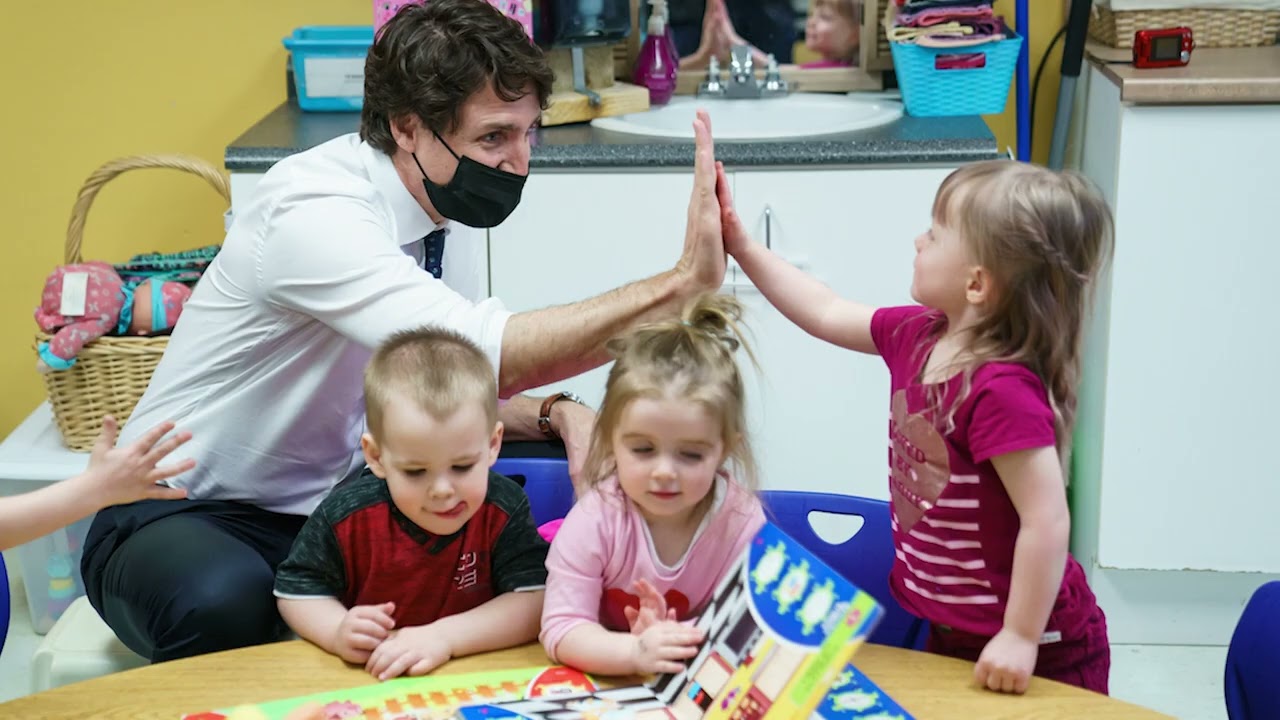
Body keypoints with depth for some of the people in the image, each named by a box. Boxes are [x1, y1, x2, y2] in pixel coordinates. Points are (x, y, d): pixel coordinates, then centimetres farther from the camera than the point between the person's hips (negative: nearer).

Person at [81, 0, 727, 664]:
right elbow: (482, 352, -40)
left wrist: (556, 413, -13)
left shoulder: (449, 211, -2)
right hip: (187, 515, -7)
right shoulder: (313, 211, -28)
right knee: (224, 602, -39)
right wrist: (678, 284, -40)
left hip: (331, 506, 7)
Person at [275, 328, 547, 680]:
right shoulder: (345, 515, -12)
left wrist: (444, 636, -30)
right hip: (364, 678, 0)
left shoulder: (504, 510, -13)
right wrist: (338, 632, -21)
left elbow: (535, 602, -18)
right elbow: (296, 589, 2)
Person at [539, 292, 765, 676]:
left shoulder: (742, 522, -13)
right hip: (602, 687, -1)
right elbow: (561, 631, -17)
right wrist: (636, 653, -35)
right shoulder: (595, 519, -16)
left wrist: (669, 642, -30)